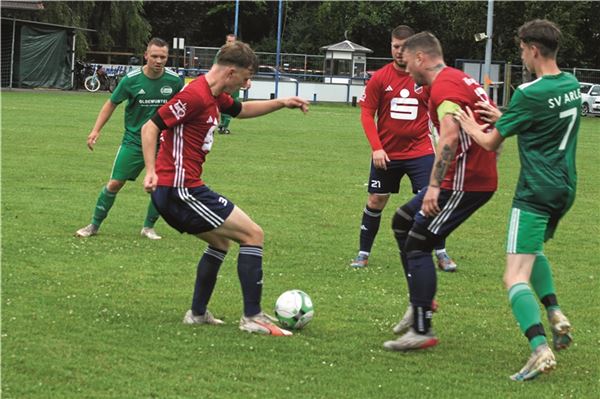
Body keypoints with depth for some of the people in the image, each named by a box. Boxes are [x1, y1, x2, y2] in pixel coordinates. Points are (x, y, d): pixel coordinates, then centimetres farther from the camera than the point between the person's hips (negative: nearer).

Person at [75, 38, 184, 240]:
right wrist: (96, 130, -4)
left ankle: (148, 227, 14)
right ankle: (94, 225, 12)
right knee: (115, 183, -3)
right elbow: (112, 103, 3)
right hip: (133, 140, -1)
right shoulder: (132, 79, -10)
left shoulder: (174, 81, -7)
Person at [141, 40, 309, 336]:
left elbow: (241, 110, 34)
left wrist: (281, 103, 24)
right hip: (181, 189, -11)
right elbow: (150, 127, -18)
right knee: (252, 234, -4)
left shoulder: (215, 96, 13)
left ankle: (198, 313, 27)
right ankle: (252, 317, -3)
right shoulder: (195, 96, -17)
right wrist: (151, 171, -27)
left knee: (221, 241, 27)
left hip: (177, 191, 11)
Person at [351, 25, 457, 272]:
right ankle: (363, 254, 19)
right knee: (376, 201, 7)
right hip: (386, 154, 1)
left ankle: (441, 255, 7)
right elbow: (366, 114, -3)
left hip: (420, 151, -1)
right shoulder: (380, 78, -4)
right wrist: (376, 147, -11)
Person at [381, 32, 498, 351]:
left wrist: (434, 186, -32)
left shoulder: (444, 87, -16)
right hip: (481, 176, 10)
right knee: (402, 221, 18)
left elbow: (450, 136, -30)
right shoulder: (459, 79, 15)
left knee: (417, 244, -7)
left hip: (464, 183, -10)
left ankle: (421, 331, -4)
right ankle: (420, 302, 22)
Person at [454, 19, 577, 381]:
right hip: (566, 188, 8)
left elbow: (491, 143, -7)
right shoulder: (572, 85, 6)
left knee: (515, 276, -10)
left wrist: (472, 127, 13)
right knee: (534, 248, 32)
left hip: (537, 191, -8)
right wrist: (502, 118, 15)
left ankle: (541, 350, -27)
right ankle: (555, 314, 14)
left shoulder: (531, 94, -17)